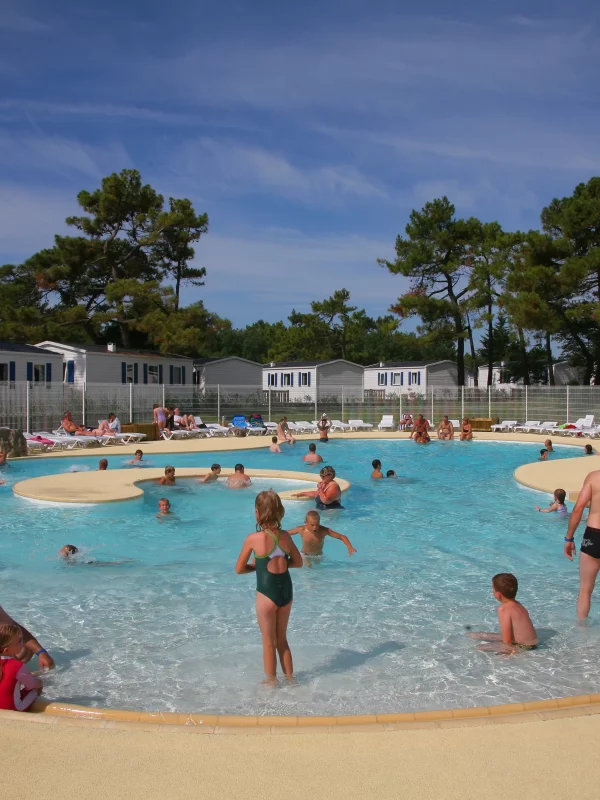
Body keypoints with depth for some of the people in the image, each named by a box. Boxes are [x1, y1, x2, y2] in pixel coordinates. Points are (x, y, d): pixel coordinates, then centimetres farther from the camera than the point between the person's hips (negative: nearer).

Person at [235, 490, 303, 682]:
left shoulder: (253, 539, -15)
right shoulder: (285, 535, -3)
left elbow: (239, 569, -7)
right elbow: (298, 562, 9)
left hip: (267, 593, -5)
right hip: (286, 590, 5)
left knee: (269, 642, 13)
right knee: (282, 639, 22)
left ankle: (272, 682, 26)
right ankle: (289, 679, 32)